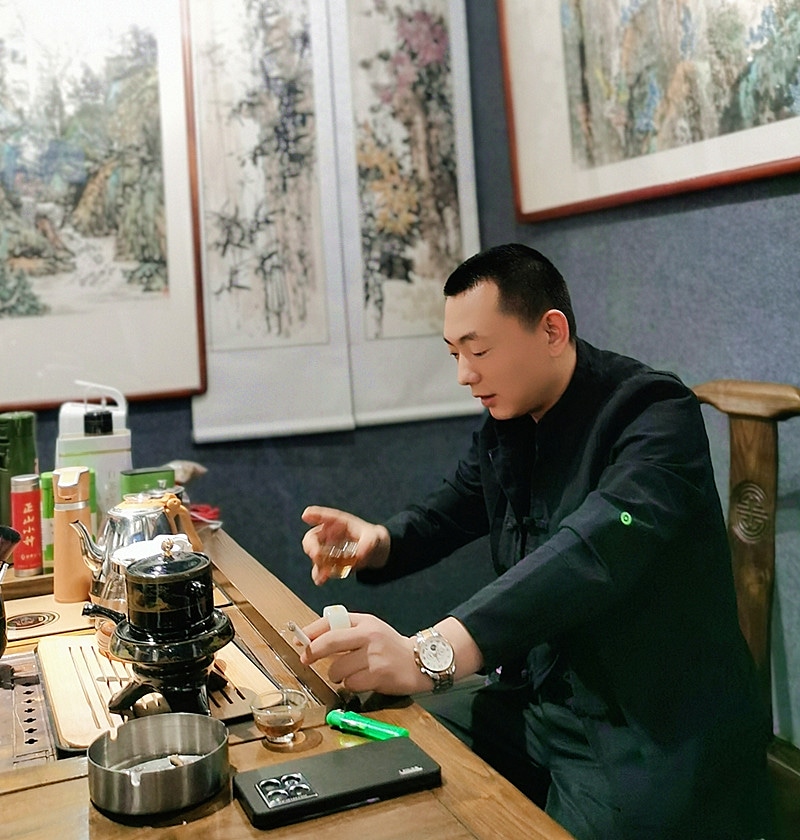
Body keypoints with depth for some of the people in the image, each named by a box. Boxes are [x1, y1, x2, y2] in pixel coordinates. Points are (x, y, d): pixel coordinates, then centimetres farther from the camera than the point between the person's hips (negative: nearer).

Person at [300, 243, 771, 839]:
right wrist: (375, 541, -12)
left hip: (651, 735, -7)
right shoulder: (506, 427, 3)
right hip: (538, 696, 7)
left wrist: (430, 654, -50)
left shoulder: (655, 412, -20)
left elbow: (594, 550, -37)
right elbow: (447, 513, 12)